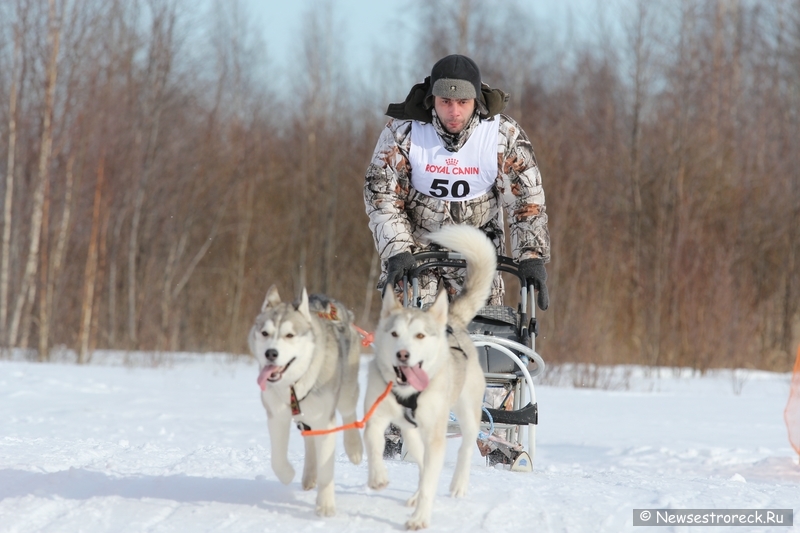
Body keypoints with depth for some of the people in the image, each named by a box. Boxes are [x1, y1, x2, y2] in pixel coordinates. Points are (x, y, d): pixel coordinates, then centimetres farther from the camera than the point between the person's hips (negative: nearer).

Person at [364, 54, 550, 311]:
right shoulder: (403, 131, -15)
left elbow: (527, 200, -9)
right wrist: (397, 252, -25)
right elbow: (381, 195, -14)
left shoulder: (505, 135, -13)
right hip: (415, 243, -1)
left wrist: (532, 258, -19)